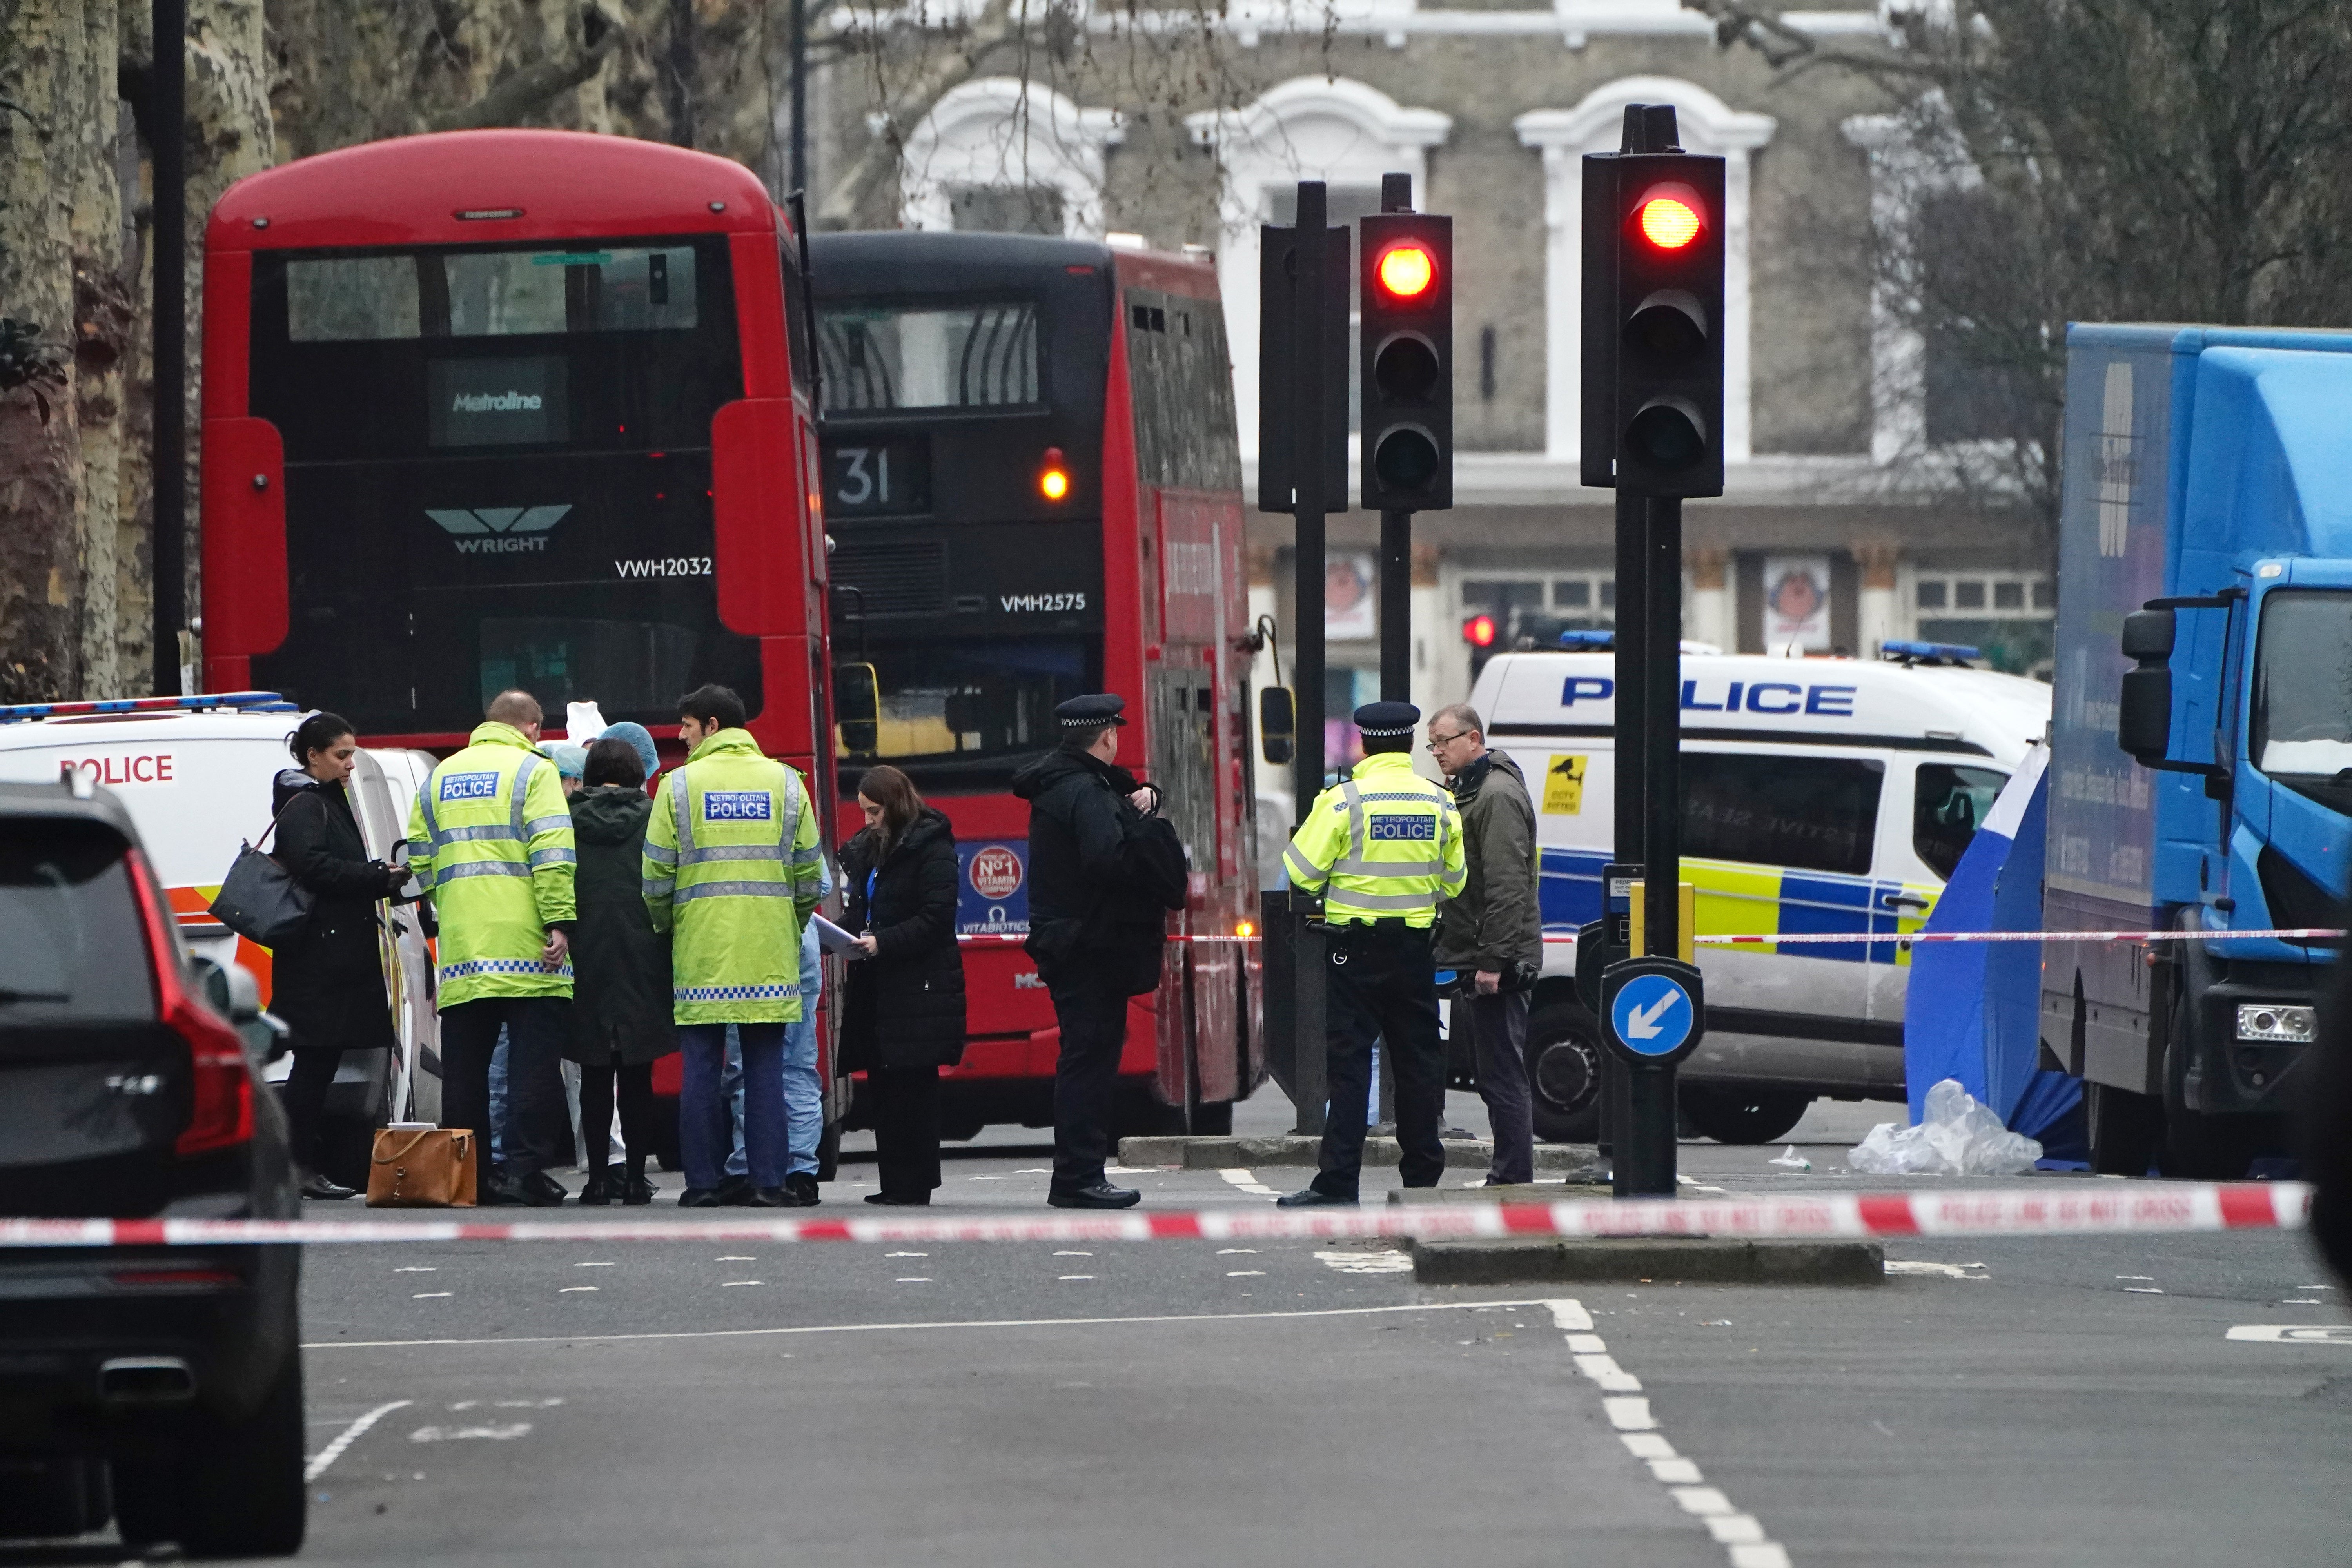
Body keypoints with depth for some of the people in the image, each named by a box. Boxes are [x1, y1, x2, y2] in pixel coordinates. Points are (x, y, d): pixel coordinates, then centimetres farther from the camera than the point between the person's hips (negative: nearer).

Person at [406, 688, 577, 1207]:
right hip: (524, 946, -5)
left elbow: (420, 861, 17)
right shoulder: (533, 771, -1)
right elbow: (552, 854, -11)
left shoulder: (441, 778, 17)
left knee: (465, 1067, 6)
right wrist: (560, 922, -14)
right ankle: (524, 1168, -9)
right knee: (533, 1062, -3)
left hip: (461, 948, 5)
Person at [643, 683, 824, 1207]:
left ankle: (703, 1183, 1)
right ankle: (768, 1181, -1)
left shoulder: (679, 785, -1)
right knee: (765, 1068, 3)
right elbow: (809, 874, 7)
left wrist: (667, 927, 16)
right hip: (770, 956, 1)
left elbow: (657, 877, -1)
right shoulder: (784, 782, 6)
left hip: (701, 949, -1)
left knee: (702, 1067, 2)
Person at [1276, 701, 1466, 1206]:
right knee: (1417, 1059, 10)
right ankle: (1423, 1174, 14)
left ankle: (1338, 1178, -5)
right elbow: (1454, 881, 10)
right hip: (1416, 946, 4)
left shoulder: (1344, 801, -11)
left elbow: (1301, 871, -9)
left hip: (1355, 946, -4)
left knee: (1349, 1060, -2)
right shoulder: (1440, 804, 2)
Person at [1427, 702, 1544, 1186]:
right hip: (1474, 964, 11)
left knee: (1503, 1077, -10)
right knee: (1497, 1078, 12)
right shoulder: (1468, 793, 20)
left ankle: (1512, 1179, -10)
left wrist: (1493, 960, -24)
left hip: (1496, 963, -11)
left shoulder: (1498, 796, -13)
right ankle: (1509, 1178, 16)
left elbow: (1508, 887, -21)